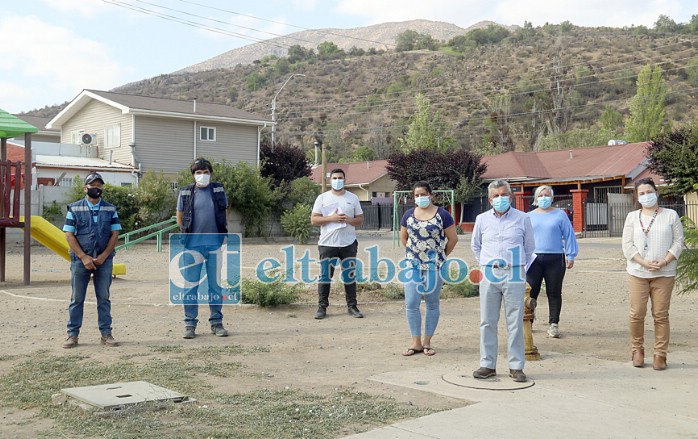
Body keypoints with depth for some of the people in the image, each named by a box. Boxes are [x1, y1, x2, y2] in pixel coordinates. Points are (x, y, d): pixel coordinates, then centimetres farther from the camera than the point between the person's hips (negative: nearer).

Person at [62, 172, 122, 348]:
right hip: (80, 259, -1)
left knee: (104, 298, 5)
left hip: (104, 260, 1)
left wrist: (103, 256, -8)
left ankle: (106, 334, 10)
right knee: (77, 298, 4)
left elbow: (115, 234, 4)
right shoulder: (74, 209, 3)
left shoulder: (111, 209, 7)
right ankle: (73, 334, 10)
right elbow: (69, 235, -2)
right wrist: (84, 257, -11)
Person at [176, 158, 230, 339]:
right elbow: (179, 216, 10)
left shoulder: (219, 190, 5)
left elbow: (225, 213, 13)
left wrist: (224, 234, 7)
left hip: (215, 244, 1)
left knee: (216, 285, 7)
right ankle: (190, 323, 12)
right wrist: (184, 235, 5)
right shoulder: (185, 192, 3)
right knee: (190, 285, 4)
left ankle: (217, 322, 17)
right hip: (192, 244, -1)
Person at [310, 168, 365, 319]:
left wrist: (348, 220, -11)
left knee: (350, 276, 6)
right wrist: (331, 218, -14)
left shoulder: (353, 198, 9)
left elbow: (360, 219, 10)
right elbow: (313, 220, -1)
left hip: (348, 244, 2)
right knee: (325, 276, 1)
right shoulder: (322, 198, 4)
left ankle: (352, 306, 15)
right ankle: (322, 307, 9)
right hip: (327, 243, -1)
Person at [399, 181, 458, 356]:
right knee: (411, 304, -2)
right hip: (413, 265, 3)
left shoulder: (442, 214, -5)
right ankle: (416, 342, 9)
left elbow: (453, 239, -1)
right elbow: (403, 238, 18)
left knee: (432, 304, 7)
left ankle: (427, 342, 17)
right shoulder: (409, 215, 5)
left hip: (434, 266, -3)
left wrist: (441, 256, 5)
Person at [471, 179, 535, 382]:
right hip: (489, 275, 2)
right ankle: (487, 365, 12)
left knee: (515, 322, 0)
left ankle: (516, 366, 8)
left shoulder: (523, 219, 2)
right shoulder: (482, 219, 7)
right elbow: (475, 245, 22)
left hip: (514, 275, -2)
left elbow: (529, 247, 14)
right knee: (487, 322, 4)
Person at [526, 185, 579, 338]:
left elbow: (569, 236, 5)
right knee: (530, 292, -2)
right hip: (533, 259, 1)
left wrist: (570, 256, 1)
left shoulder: (560, 215, 5)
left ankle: (554, 324, 12)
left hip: (555, 259, -1)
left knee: (554, 293, 4)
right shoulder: (529, 217, 12)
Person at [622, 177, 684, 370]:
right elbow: (627, 245, 2)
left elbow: (678, 242, 2)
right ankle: (638, 350, 15)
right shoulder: (632, 217, 8)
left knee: (661, 315, 0)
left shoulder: (670, 215, 6)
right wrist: (644, 263, -11)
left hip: (664, 273, -1)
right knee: (637, 313, 0)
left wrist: (664, 262, -12)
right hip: (638, 273, 1)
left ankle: (660, 354, 7)